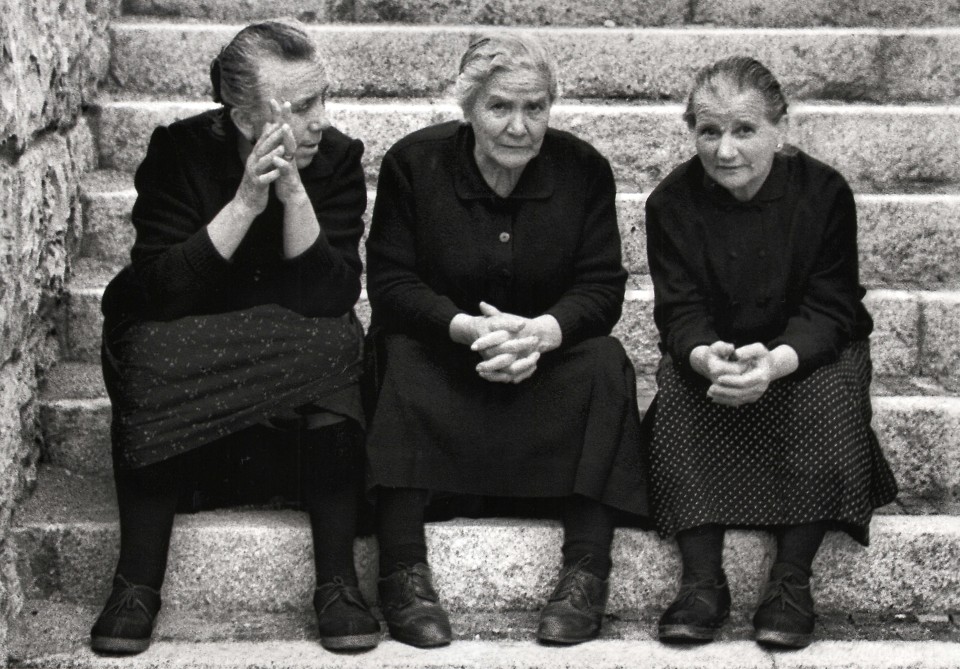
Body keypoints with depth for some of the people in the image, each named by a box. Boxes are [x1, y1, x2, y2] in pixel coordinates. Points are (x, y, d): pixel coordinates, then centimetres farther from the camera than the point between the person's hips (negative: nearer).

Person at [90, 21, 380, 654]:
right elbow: (159, 290, -21)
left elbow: (333, 298, -17)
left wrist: (294, 192, -28)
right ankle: (137, 583, -20)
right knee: (148, 356, -33)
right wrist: (247, 201, -29)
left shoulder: (337, 158, -7)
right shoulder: (180, 150, -11)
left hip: (298, 360, 1)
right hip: (185, 355, -1)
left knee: (335, 358, -31)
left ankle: (338, 581, -21)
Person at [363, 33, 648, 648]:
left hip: (550, 347, 1)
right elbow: (389, 281, -12)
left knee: (605, 364, -28)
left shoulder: (583, 168, -5)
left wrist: (546, 330, -30)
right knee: (399, 360, -33)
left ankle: (587, 573, -27)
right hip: (440, 344, -1)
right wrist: (465, 328, -31)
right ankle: (404, 570, -31)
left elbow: (602, 285, -7)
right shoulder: (413, 163, -9)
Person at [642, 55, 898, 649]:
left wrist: (776, 361, -40)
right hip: (709, 350, 1)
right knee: (678, 390, -29)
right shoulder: (672, 202, -10)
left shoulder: (825, 192, -14)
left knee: (831, 396, -32)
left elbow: (828, 309, -17)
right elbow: (681, 311, -15)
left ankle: (793, 578, -23)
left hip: (809, 350, -1)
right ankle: (702, 579, -26)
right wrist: (705, 358, -41)